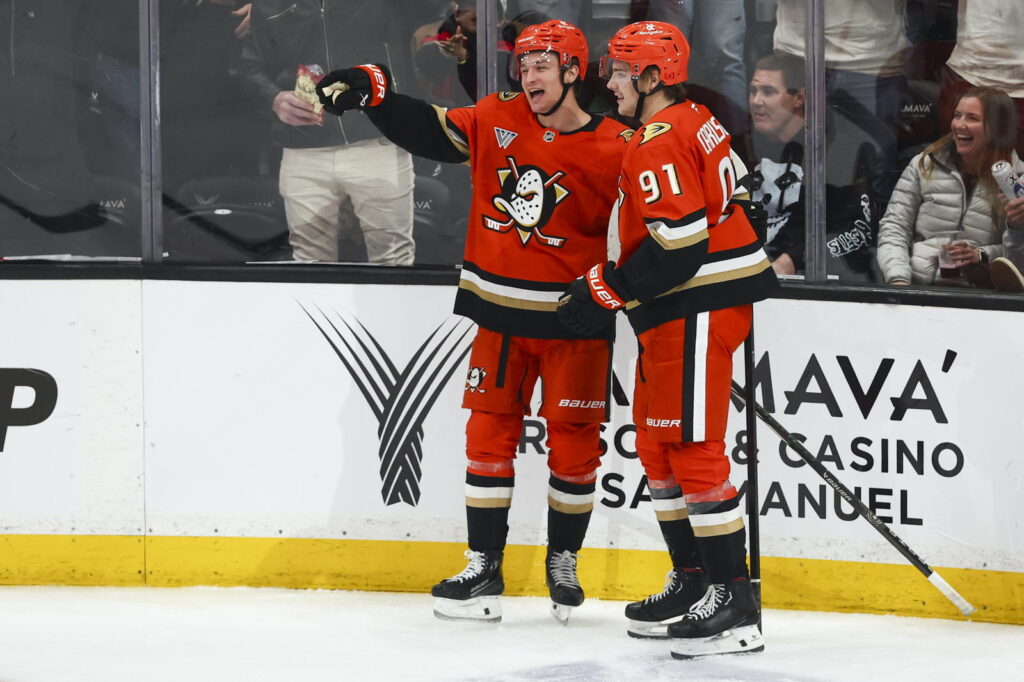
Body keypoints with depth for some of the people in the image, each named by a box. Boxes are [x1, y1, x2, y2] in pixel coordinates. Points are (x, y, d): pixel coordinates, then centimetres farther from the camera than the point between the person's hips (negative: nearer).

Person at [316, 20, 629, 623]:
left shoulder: (615, 149, -10)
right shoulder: (497, 121, 1)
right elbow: (426, 129, 3)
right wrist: (369, 88, -8)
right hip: (501, 314, 3)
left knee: (574, 443, 3)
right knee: (489, 436, 4)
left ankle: (563, 563, 21)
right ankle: (483, 569, 10)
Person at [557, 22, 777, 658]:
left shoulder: (659, 144, -18)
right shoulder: (695, 122, 14)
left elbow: (678, 244, -24)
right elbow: (735, 197, 21)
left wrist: (608, 290, -15)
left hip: (699, 310, -11)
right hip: (686, 310, 11)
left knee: (690, 445, -9)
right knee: (657, 439, 16)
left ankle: (734, 601, -8)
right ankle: (694, 581, 23)